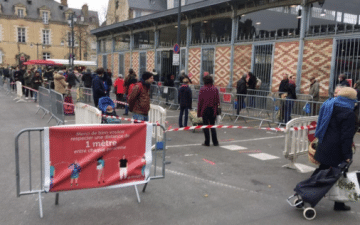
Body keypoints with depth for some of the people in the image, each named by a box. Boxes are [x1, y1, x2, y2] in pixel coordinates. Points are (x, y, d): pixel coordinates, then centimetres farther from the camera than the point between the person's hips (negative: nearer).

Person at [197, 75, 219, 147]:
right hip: (213, 110, 3)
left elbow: (200, 101, -7)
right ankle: (215, 142, 13)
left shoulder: (202, 89, -8)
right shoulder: (215, 89, 0)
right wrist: (216, 109, 11)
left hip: (205, 110, -3)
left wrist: (199, 112, -1)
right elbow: (218, 101, 2)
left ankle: (207, 142, 7)